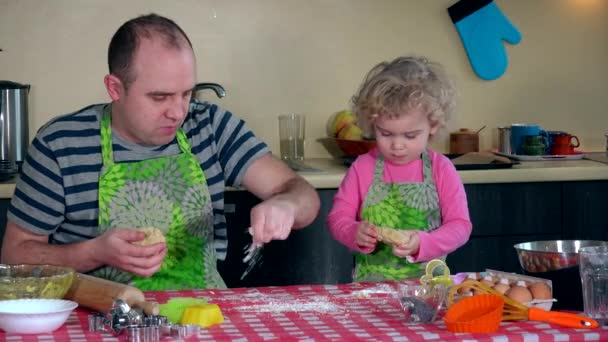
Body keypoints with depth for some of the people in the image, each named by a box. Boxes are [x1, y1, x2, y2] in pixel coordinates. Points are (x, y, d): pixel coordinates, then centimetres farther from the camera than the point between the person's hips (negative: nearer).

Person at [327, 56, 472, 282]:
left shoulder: (441, 170, 2)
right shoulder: (363, 168, 3)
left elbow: (460, 225, -1)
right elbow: (338, 218, 6)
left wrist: (421, 244, -18)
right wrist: (356, 234, -16)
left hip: (428, 282, 0)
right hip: (370, 284, 0)